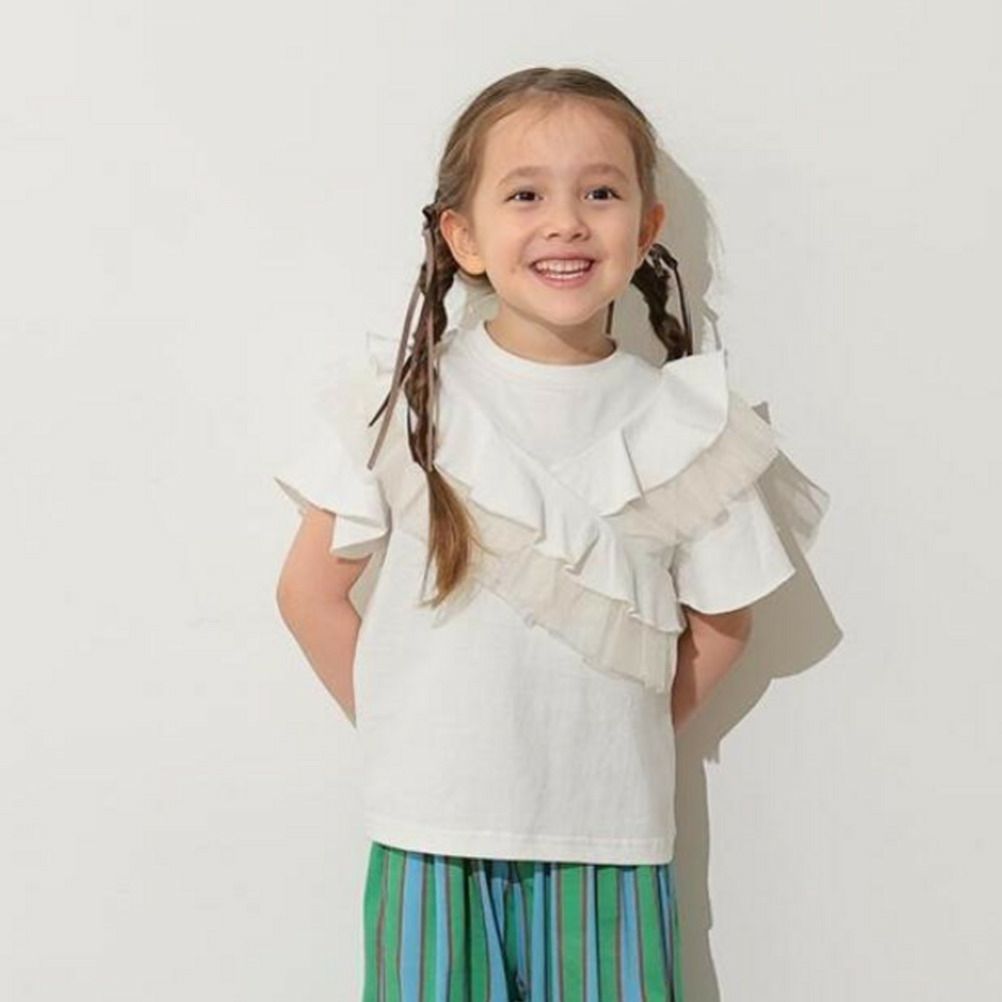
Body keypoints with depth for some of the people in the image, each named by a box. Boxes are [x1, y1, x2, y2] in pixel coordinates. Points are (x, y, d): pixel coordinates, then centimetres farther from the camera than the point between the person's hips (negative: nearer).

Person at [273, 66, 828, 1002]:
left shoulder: (686, 425, -3)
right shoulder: (406, 399, -5)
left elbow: (720, 619, 8)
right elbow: (311, 592, 1)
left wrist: (614, 741, 3)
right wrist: (405, 735, 1)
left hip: (610, 835, 1)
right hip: (432, 829, 0)